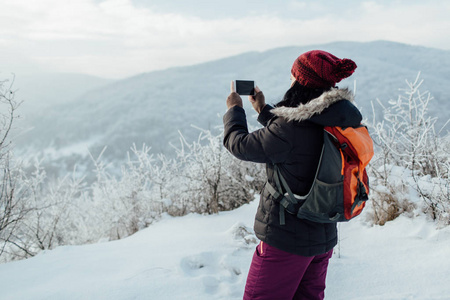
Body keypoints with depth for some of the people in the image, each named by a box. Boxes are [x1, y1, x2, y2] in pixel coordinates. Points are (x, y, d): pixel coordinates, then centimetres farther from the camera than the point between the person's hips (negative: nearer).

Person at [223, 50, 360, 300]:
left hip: (287, 238, -8)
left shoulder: (290, 127, -26)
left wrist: (234, 109, 5)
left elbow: (241, 145, -13)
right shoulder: (337, 123, 0)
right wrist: (263, 110, 21)